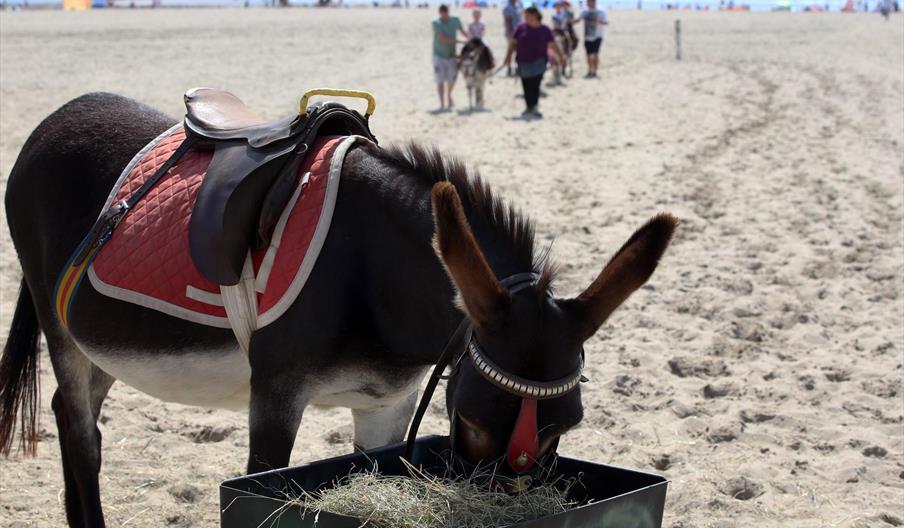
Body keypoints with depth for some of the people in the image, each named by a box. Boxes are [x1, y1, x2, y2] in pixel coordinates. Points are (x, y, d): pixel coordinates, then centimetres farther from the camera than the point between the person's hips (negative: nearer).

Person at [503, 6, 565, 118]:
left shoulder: (545, 30, 3)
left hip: (538, 63, -2)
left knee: (535, 86, -11)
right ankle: (529, 108, 18)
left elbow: (553, 45, 6)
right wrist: (509, 55, -1)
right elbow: (513, 43, 7)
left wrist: (561, 56, 1)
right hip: (524, 62, 2)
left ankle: (533, 108, -8)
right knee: (527, 87, 4)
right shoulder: (521, 27, 5)